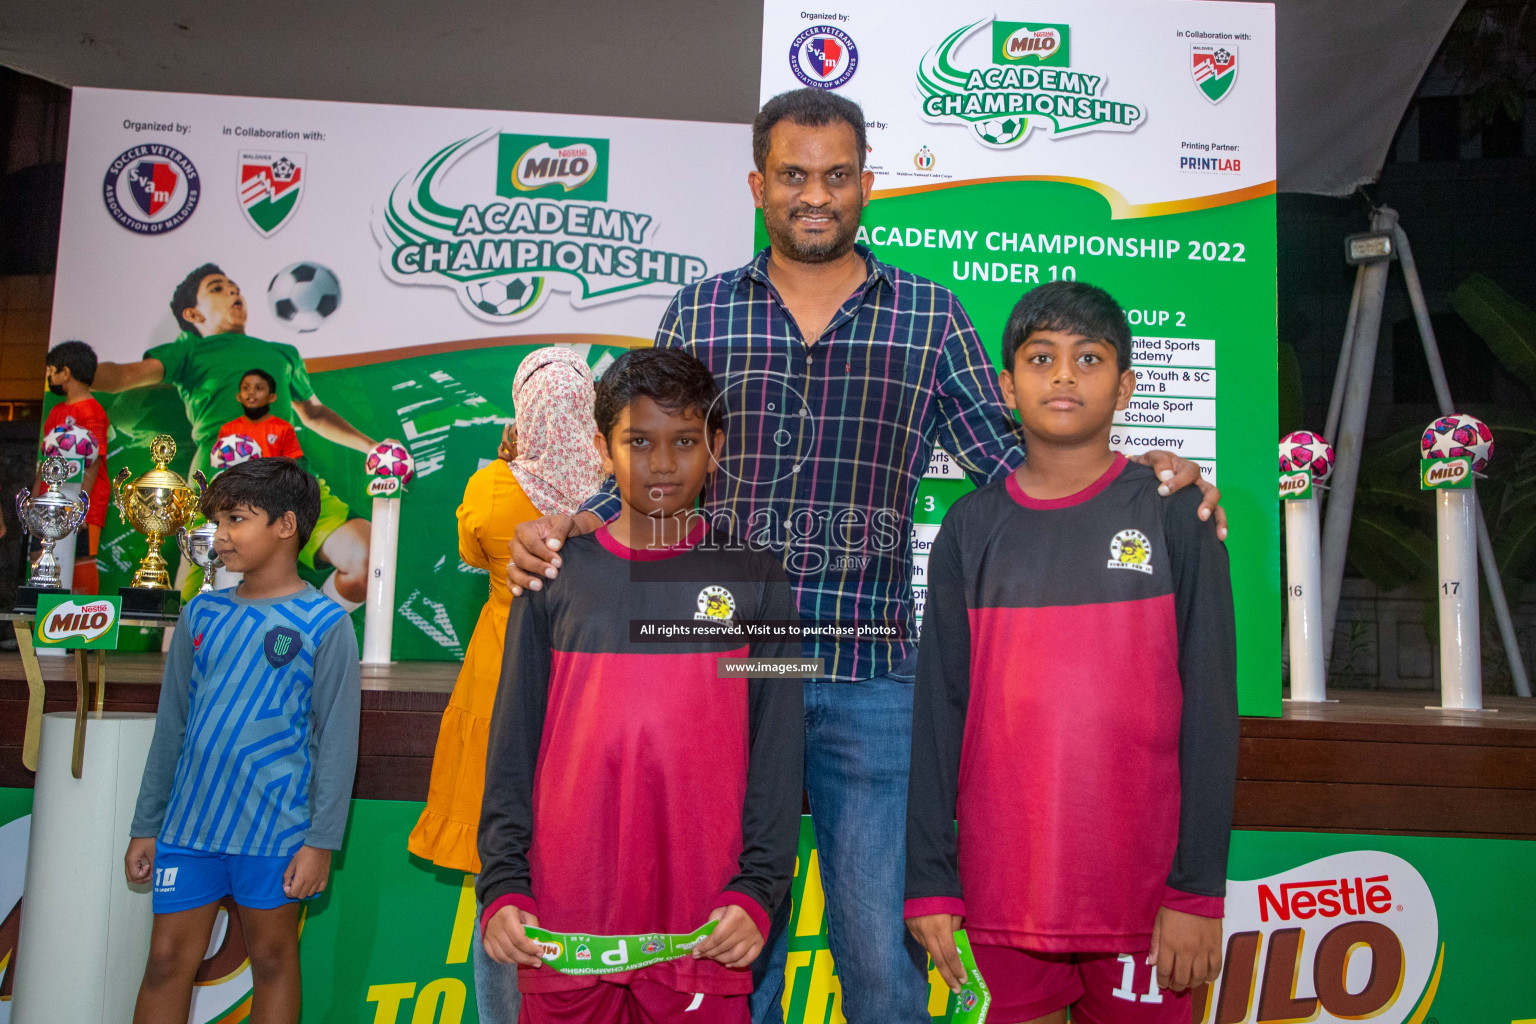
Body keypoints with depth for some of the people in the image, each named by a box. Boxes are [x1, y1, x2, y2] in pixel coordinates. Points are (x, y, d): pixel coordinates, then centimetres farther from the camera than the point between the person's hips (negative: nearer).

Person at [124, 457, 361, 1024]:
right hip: (188, 824, 4)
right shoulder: (201, 613, 8)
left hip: (273, 827, -4)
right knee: (168, 960, 9)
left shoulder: (325, 624, -6)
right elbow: (172, 726, 12)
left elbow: (336, 740, -7)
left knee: (272, 958, 9)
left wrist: (321, 839, -11)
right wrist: (146, 826, 12)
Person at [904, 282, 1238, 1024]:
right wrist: (930, 880, 0)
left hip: (1140, 884, -1)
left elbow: (1209, 709, -3)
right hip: (1003, 882, 2)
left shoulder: (1173, 518, 0)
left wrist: (1198, 890, -7)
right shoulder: (971, 529, 5)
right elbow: (939, 710, 3)